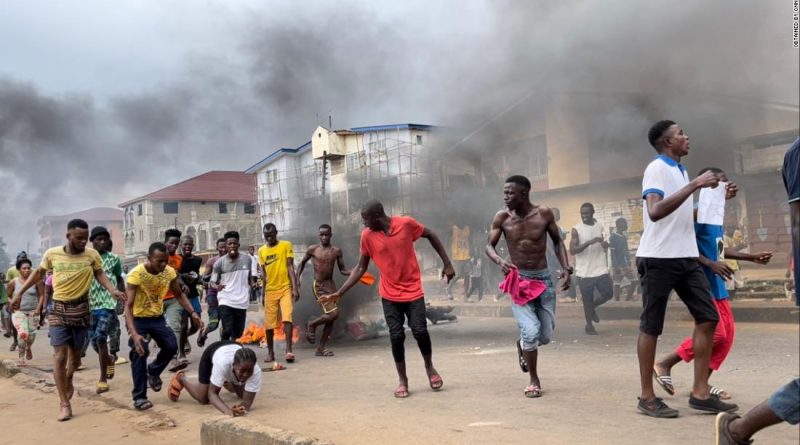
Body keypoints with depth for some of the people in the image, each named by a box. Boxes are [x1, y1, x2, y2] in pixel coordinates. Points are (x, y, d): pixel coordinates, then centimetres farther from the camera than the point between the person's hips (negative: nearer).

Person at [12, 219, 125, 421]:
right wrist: (19, 292, 9)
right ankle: (65, 404, -2)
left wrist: (112, 290, -18)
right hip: (58, 309, -1)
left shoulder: (92, 255, -8)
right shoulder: (51, 254, -7)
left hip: (81, 309, 1)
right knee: (60, 355, -7)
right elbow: (38, 273, 8)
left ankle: (68, 380, 47)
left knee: (75, 353, 13)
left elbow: (100, 274, 0)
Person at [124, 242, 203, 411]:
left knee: (172, 346, -6)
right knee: (140, 352, -19)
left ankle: (153, 372, 26)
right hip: (138, 319, -5)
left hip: (157, 317, 5)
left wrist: (193, 313, -12)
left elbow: (179, 295, 4)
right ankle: (139, 397, -6)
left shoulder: (170, 272, -13)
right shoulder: (136, 274, -28)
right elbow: (128, 306, -30)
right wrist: (134, 334, -42)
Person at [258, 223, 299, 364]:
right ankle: (270, 352, 16)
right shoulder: (261, 251, 8)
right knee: (269, 323, 4)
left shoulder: (286, 245, -1)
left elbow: (290, 267, -3)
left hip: (285, 288, -3)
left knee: (287, 318, -16)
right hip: (270, 290, 3)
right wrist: (263, 294, 11)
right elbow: (263, 273, 12)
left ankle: (289, 350, -15)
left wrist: (295, 288, -10)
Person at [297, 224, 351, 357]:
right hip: (318, 286, -4)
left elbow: (342, 270, 5)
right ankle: (311, 324, 7)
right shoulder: (313, 249, -3)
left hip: (331, 284, 4)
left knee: (330, 318, 4)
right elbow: (302, 263, 13)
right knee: (333, 313, -19)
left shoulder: (337, 251, 2)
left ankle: (320, 349, 14)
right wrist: (298, 277, 2)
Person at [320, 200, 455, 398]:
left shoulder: (406, 223, -12)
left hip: (413, 291, -1)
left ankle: (429, 367, 22)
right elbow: (361, 268, 1)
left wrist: (447, 263, 1)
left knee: (420, 331, -7)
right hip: (390, 295, 2)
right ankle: (403, 381, 14)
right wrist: (339, 293, -5)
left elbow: (431, 235, 4)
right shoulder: (367, 236, -6)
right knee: (396, 336, -3)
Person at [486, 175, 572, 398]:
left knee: (545, 336, 7)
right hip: (519, 279, -1)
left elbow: (557, 241, 6)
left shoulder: (544, 213, -7)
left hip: (544, 279, 2)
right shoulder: (502, 217, -7)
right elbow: (489, 245, 0)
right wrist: (500, 261, -21)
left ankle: (522, 344, 43)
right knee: (531, 332, -16)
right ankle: (533, 380, 7)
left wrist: (566, 268, -7)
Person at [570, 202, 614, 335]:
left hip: (601, 270, 3)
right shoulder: (576, 230, -6)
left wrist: (604, 243, -8)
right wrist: (589, 242, -26)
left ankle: (592, 307, 29)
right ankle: (589, 325, 23)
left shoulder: (600, 227, 6)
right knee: (587, 300, 5)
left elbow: (606, 248, 16)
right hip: (584, 272, -3)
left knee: (608, 293, 0)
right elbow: (572, 250, -16)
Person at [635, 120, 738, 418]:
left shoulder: (680, 171, 18)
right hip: (658, 258, -9)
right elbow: (655, 211, -27)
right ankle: (647, 397, 8)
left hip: (686, 257, 9)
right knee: (651, 327, -1)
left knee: (708, 318, 4)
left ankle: (700, 393, 10)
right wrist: (694, 185, -25)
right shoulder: (657, 169, -10)